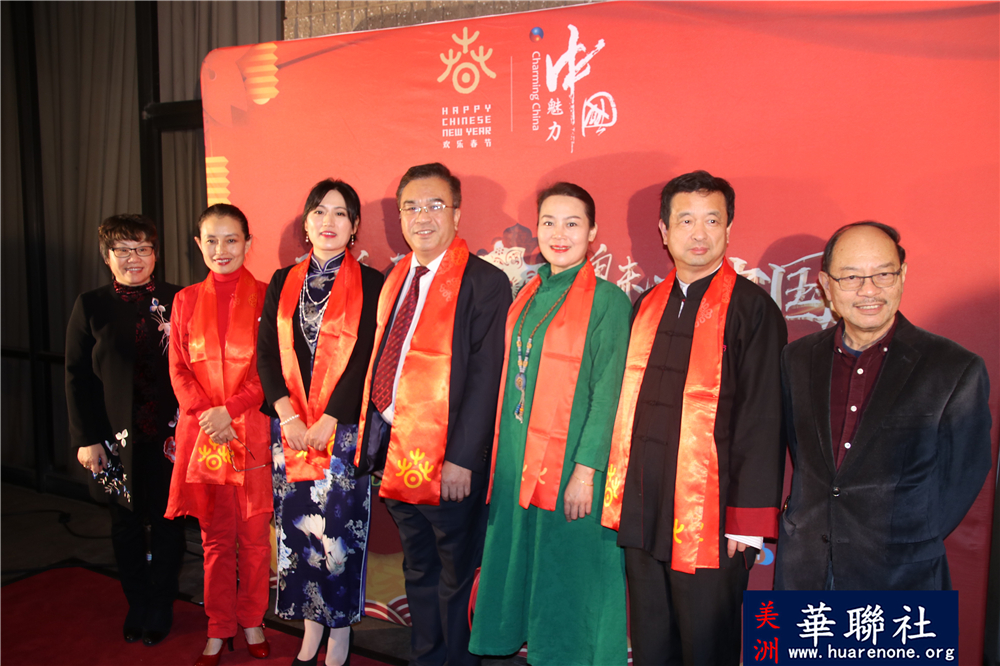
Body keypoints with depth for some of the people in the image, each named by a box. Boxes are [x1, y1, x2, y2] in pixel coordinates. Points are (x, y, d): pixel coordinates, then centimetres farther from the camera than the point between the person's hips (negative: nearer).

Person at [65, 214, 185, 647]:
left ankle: (161, 606, 27)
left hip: (169, 434, -1)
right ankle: (137, 605, 32)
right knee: (126, 523, 14)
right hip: (117, 437, 1)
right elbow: (77, 376, 1)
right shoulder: (91, 306, 2)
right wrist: (86, 438, -4)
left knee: (167, 521, 9)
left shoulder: (176, 301, 0)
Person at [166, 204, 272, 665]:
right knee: (215, 537, 11)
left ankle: (252, 621, 25)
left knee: (255, 535, 7)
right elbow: (178, 369, 6)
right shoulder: (186, 301, 9)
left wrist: (229, 410, -14)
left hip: (253, 431, -2)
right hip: (203, 433, 2)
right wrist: (206, 415, -8)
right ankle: (219, 628, 25)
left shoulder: (266, 297, 0)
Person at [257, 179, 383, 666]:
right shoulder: (283, 282, 10)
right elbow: (266, 353, 5)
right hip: (289, 428, 4)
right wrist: (289, 416, -8)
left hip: (344, 428, -3)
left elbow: (365, 359, -8)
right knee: (297, 525, 10)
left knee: (340, 528, 2)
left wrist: (325, 423, -13)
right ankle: (311, 625, 28)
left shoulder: (369, 283, -2)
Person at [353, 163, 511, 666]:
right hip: (393, 449, 7)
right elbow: (382, 361, 13)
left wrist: (462, 458, -19)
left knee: (455, 576, 10)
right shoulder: (395, 279, 11)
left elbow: (486, 376, -16)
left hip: (449, 459, -7)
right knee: (418, 571, 22)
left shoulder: (485, 282, -12)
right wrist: (374, 435, 8)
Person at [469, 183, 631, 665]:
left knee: (567, 580, 6)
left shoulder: (607, 300, -8)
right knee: (523, 566, 16)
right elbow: (513, 383, 13)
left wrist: (586, 468, -17)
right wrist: (501, 454, 9)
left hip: (569, 467, -6)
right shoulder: (529, 295, 10)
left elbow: (607, 393, -12)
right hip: (518, 463, 6)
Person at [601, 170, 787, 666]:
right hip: (642, 513, 5)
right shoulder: (647, 307, 9)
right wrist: (620, 496, 10)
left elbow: (762, 420, -10)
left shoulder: (751, 308, -8)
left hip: (711, 518, -5)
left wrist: (749, 521, -11)